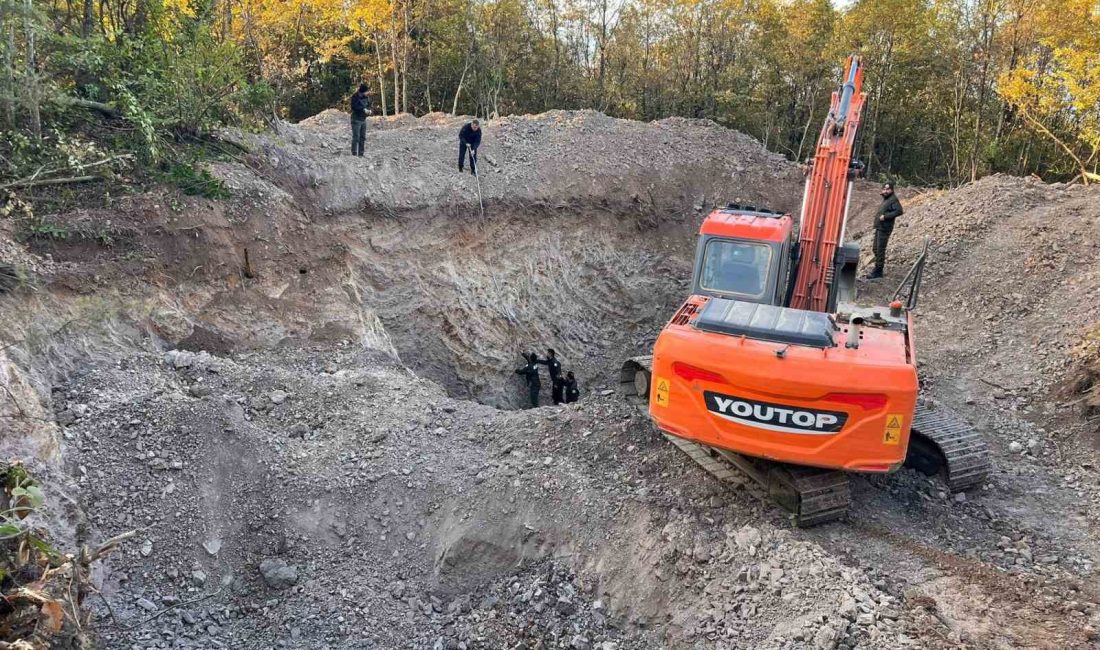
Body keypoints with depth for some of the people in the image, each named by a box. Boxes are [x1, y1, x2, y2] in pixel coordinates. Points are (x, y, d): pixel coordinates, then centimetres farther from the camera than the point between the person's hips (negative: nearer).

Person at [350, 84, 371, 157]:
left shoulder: (366, 97, 9)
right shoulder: (355, 97, -11)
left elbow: (369, 105, 20)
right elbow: (354, 107, -21)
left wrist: (369, 110, -2)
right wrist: (363, 110, -25)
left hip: (363, 120, 7)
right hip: (356, 119, -7)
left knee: (363, 137, 8)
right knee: (356, 137, -10)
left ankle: (361, 154, 14)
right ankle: (354, 154, -9)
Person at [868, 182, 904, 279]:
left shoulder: (893, 199, -10)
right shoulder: (885, 199, 19)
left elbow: (899, 211, -21)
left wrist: (885, 216, -22)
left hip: (884, 228, -10)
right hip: (879, 227, 10)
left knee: (880, 250, -9)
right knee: (876, 249, 15)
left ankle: (878, 271, -6)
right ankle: (877, 269, 25)